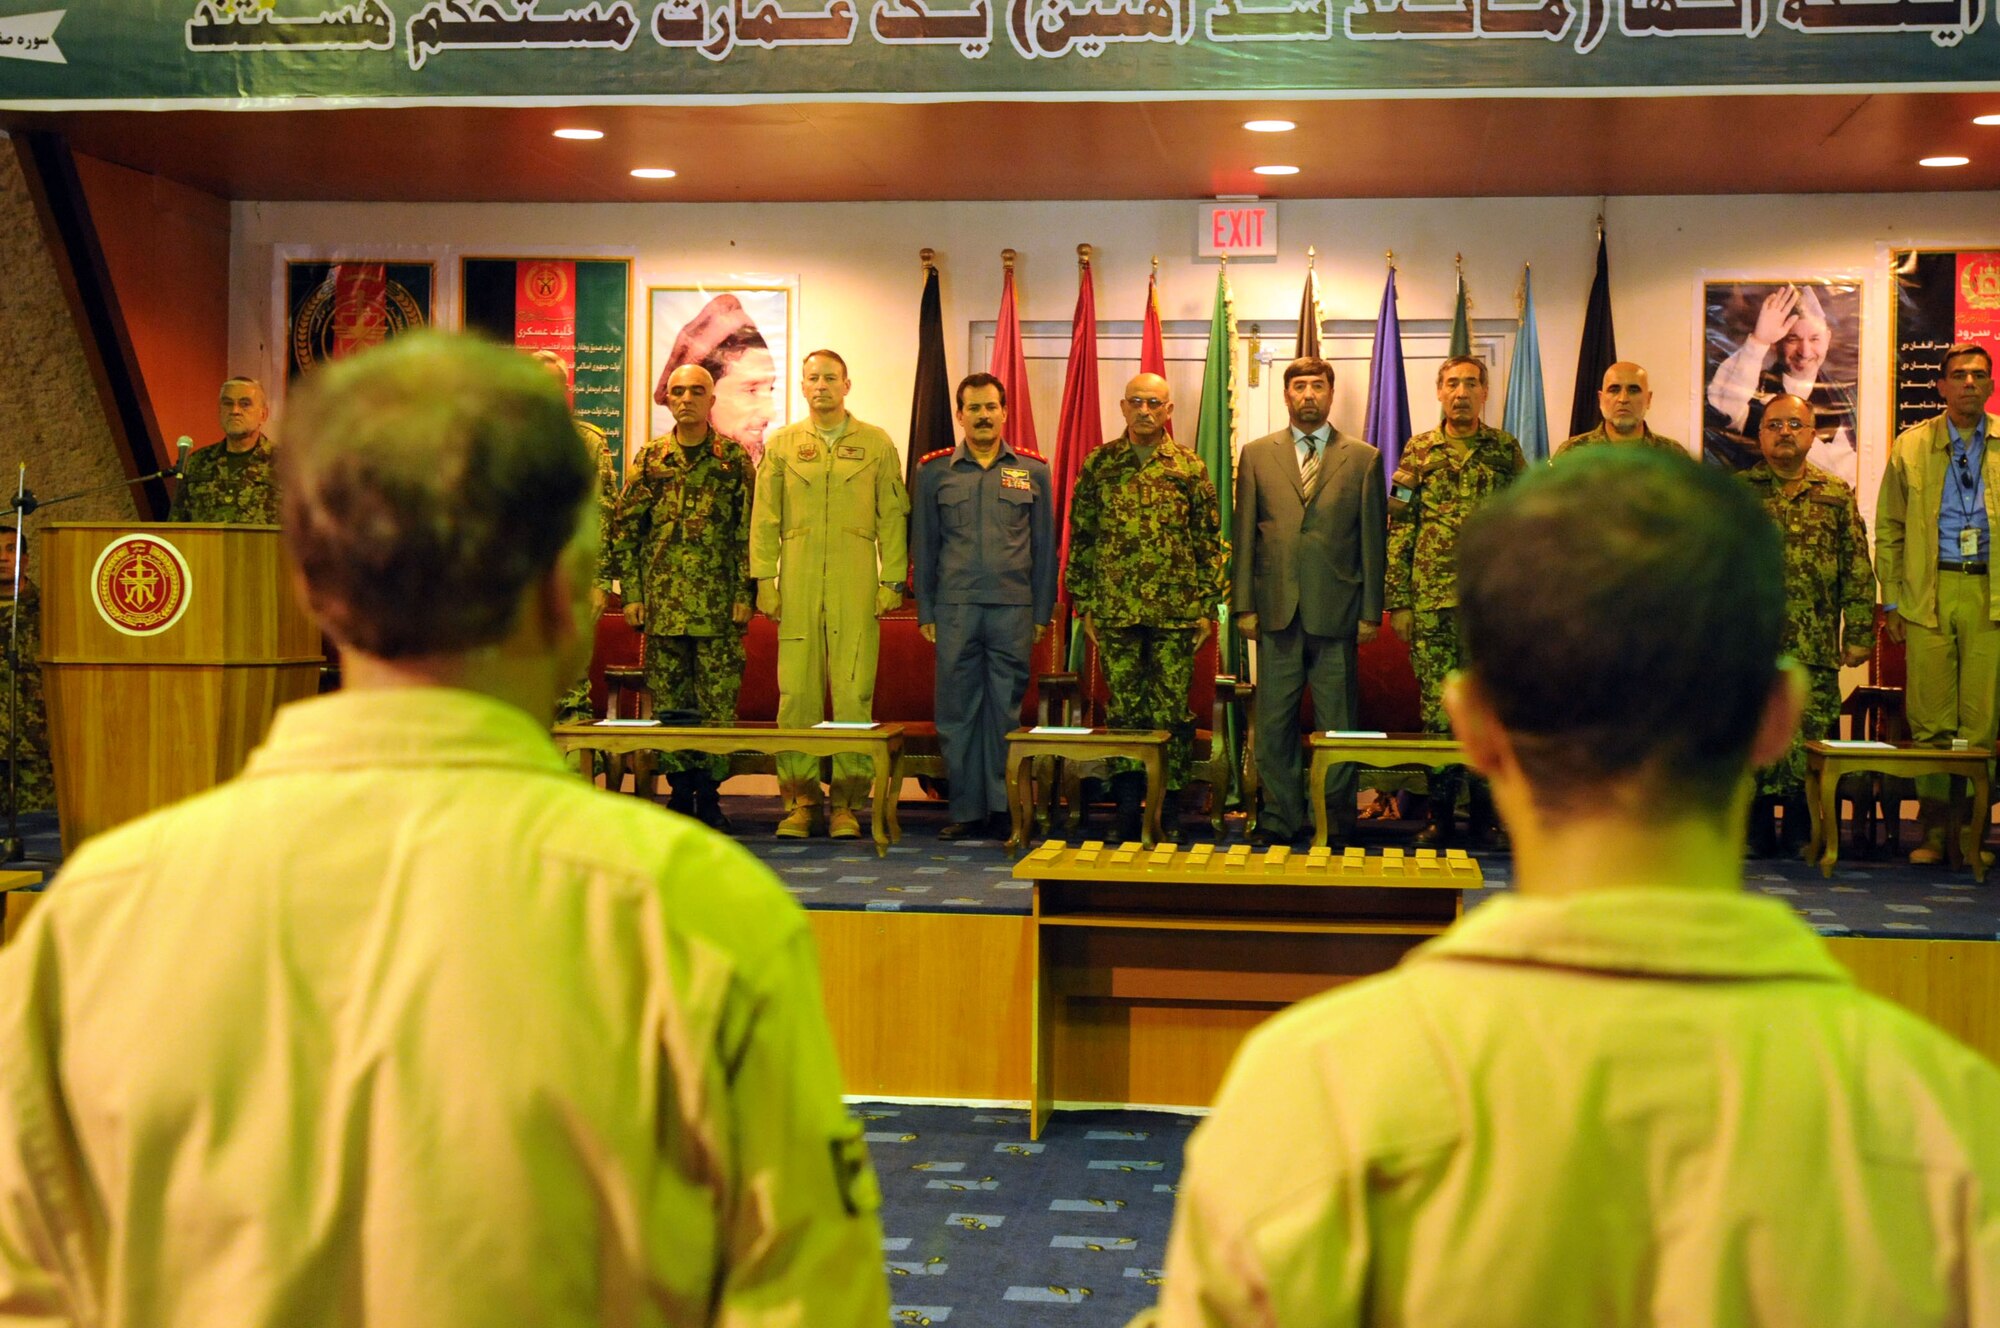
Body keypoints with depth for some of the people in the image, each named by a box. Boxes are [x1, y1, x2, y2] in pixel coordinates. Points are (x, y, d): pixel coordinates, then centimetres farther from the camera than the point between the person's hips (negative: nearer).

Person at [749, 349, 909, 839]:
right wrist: (764, 580, 3)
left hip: (856, 587, -1)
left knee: (854, 692, -3)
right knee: (796, 691, -1)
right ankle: (799, 798, 6)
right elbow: (764, 518, 10)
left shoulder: (877, 444, 8)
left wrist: (892, 580, 0)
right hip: (798, 586, 1)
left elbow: (892, 517, 7)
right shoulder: (781, 445, 11)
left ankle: (847, 802, 3)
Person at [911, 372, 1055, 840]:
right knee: (957, 711, 1)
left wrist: (1043, 611, 6)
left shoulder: (1033, 471, 9)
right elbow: (923, 546, 10)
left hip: (1013, 608, 0)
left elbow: (1044, 547, 10)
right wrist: (925, 612, 5)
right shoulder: (935, 471, 8)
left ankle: (1005, 808, 7)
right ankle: (965, 809, 8)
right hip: (954, 608, 0)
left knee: (1008, 710, 0)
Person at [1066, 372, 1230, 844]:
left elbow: (1210, 540, 5)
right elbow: (1081, 537, 10)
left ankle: (1170, 816, 10)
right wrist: (1084, 604, 6)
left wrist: (1208, 607, 1)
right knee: (1123, 710, 5)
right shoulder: (1099, 464, 7)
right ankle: (1128, 813, 12)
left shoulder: (1190, 467, 4)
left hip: (1176, 611, -1)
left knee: (1171, 712, 1)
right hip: (1115, 610, 1)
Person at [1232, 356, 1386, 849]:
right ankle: (1280, 818, 15)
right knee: (1273, 721, 6)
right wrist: (1243, 605, 3)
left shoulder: (1363, 458, 6)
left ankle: (1336, 821, 13)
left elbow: (1372, 539, 5)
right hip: (1277, 609, 2)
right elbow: (1244, 535, 8)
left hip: (1336, 610, -1)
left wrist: (1371, 611, 1)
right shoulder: (1257, 454, 10)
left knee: (1337, 724, 4)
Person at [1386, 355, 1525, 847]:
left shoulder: (1506, 450, 7)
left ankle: (1487, 811, 12)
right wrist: (1398, 601, 0)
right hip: (1431, 602, 0)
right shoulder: (1418, 452, 7)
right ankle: (1440, 812, 11)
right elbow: (1398, 531, 6)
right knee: (1438, 708, 2)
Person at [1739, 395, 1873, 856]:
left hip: (1815, 649, 1)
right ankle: (1754, 831, 8)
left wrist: (1859, 634, 4)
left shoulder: (1837, 496, 13)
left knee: (1811, 740, -2)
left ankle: (1804, 833, 9)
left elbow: (1858, 570, 11)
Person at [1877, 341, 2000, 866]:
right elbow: (1889, 531, 12)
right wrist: (1891, 602, 6)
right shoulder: (1911, 447, 10)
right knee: (1930, 718, 2)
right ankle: (1934, 827, 9)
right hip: (1928, 592, 1)